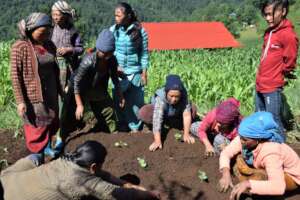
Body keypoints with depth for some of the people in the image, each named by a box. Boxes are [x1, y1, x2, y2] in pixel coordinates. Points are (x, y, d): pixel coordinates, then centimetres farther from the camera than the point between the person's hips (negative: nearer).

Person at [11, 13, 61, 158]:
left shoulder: (49, 45, 0)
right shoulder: (20, 47, -18)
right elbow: (15, 76, -17)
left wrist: (59, 89, 18)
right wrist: (20, 101, -19)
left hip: (51, 94, 6)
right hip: (33, 97, -6)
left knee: (51, 123, 19)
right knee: (36, 127, 7)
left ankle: (47, 147, 42)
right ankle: (37, 154, 25)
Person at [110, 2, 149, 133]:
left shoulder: (140, 31, -8)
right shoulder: (113, 30, -2)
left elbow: (144, 54, -3)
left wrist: (144, 73, -4)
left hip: (134, 72, -2)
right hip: (118, 71, 2)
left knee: (135, 100, 5)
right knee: (118, 99, 7)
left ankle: (135, 127, 19)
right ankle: (122, 126, 23)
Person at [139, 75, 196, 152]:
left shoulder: (184, 96, -34)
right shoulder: (160, 98, -41)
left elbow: (186, 114, -33)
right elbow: (157, 119, -47)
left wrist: (186, 134, -36)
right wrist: (157, 141, -52)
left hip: (176, 116, 3)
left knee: (193, 110, -21)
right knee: (143, 113, -31)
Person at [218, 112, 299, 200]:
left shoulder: (270, 152, -40)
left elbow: (279, 187, -47)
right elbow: (226, 153, -16)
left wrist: (248, 184, -53)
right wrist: (225, 173, -34)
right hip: (267, 168, 7)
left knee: (258, 177, -33)